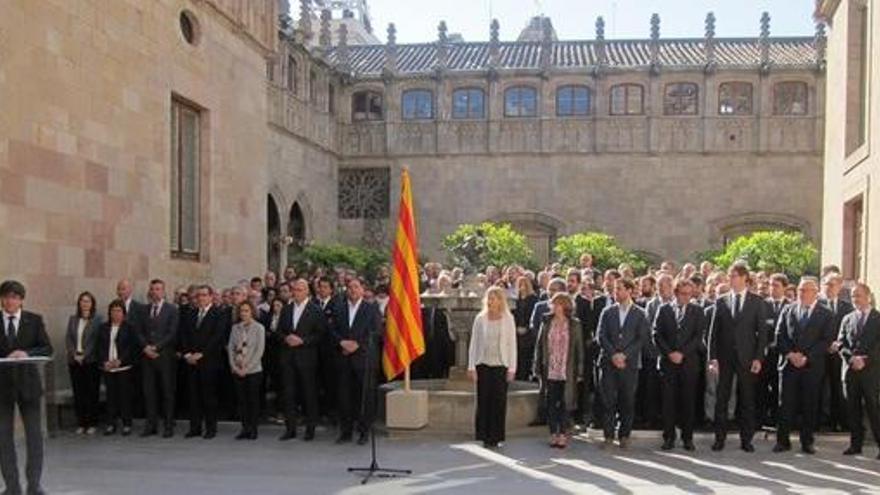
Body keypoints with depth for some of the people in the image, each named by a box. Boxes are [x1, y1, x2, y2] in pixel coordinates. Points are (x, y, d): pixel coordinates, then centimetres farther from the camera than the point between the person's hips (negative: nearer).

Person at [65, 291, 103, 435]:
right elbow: (68, 339, 8)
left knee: (92, 392, -2)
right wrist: (74, 354, -6)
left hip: (91, 361, -3)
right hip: (75, 361, 4)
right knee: (78, 393, 3)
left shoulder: (98, 320, 0)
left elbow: (97, 341, -6)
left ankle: (91, 424, 4)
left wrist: (84, 355, -11)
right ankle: (81, 423, 8)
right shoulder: (73, 319, 13)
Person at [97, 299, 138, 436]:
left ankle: (127, 425, 4)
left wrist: (120, 361, -13)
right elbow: (100, 347, 9)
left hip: (124, 367, -3)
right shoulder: (104, 328, 12)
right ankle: (111, 424, 11)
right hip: (108, 368, 3)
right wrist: (104, 362, -6)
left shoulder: (129, 328, 1)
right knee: (111, 396, 5)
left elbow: (132, 347, -5)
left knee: (125, 396, -1)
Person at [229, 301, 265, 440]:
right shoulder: (235, 328, 10)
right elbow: (230, 347, 8)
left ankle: (253, 429, 7)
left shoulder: (259, 328, -1)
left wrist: (247, 368, -12)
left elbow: (259, 350, -7)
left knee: (253, 399, 1)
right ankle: (245, 428, 11)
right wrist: (234, 366, -4)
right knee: (241, 399, 4)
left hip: (253, 370, -3)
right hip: (237, 370, 4)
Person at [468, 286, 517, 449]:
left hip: (501, 365, 0)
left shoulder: (508, 319, 2)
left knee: (499, 401, 0)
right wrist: (471, 367, 0)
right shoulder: (480, 318, 3)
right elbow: (474, 343, 5)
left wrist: (512, 368, -3)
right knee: (484, 401, 1)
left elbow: (512, 344, 2)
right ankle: (485, 436, 11)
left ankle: (495, 436, 10)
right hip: (483, 364, 1)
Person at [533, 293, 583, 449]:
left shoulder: (575, 325, 0)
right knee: (551, 403, 5)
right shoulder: (547, 323, 5)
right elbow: (539, 345, 7)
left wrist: (579, 371, -2)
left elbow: (579, 348, 2)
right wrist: (537, 367, 2)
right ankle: (553, 434, 14)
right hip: (550, 370, 2)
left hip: (567, 372, -2)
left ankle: (563, 434, 13)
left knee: (565, 403, 3)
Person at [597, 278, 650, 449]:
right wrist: (613, 355, -9)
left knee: (627, 401, 3)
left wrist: (624, 355, -11)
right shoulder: (607, 312, 10)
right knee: (609, 401, -1)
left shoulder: (640, 314, 5)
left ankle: (624, 435, 14)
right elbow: (601, 336, 4)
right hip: (609, 362, 1)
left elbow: (642, 338, -2)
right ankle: (609, 435, 6)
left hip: (630, 363, -1)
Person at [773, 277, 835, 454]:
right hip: (788, 364, 1)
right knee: (786, 404, 0)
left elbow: (826, 341, -3)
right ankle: (782, 440, 6)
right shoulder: (787, 310, 11)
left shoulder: (826, 314, 5)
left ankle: (807, 442, 12)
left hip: (813, 366, -1)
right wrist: (790, 354, -9)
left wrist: (806, 357, -12)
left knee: (810, 405, 3)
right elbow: (780, 335, 6)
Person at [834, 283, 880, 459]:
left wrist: (865, 360, -15)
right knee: (853, 409, 6)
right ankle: (855, 444, 12)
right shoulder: (847, 319, 15)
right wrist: (851, 358, -9)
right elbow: (841, 344, 8)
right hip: (850, 370, 4)